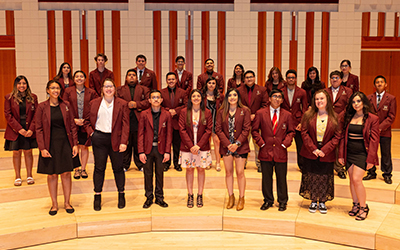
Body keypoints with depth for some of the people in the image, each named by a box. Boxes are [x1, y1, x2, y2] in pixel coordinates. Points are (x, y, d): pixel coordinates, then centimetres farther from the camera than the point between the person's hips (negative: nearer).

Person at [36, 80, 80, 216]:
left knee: (66, 173, 5)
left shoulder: (66, 105, 4)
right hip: (50, 144, -1)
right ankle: (54, 204, 18)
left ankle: (67, 202, 18)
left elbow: (72, 126, 5)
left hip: (65, 143, 2)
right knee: (52, 174, 6)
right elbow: (39, 129, -2)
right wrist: (42, 148, -9)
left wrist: (75, 144, -1)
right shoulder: (42, 107, -2)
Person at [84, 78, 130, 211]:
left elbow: (125, 124, -4)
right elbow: (87, 119, 15)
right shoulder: (94, 103, 5)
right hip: (99, 139, 1)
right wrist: (91, 132, 0)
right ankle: (97, 196, 19)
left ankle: (121, 195, 23)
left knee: (118, 168, 8)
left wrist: (124, 142, -12)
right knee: (99, 168, 7)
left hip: (115, 139, -1)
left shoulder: (122, 104, 0)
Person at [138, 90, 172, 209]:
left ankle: (159, 197, 21)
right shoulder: (144, 114, 1)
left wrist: (167, 151, -5)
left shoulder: (166, 115, 2)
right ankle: (149, 198, 20)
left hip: (160, 149, 0)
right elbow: (140, 134, -1)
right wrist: (141, 151, -7)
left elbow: (169, 134, 1)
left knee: (160, 173, 9)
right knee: (148, 174, 8)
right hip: (148, 148, 0)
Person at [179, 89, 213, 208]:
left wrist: (199, 145, -12)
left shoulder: (207, 113, 1)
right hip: (187, 147, 0)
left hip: (202, 147, 0)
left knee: (201, 169, 6)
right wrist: (191, 146, -12)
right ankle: (190, 196, 16)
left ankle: (200, 195, 16)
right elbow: (182, 130, -4)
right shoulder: (184, 112, 0)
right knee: (189, 170, 7)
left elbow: (208, 130, -2)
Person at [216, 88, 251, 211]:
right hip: (226, 146, 2)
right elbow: (218, 129, 1)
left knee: (240, 172, 0)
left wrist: (237, 143, -13)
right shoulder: (222, 112, 5)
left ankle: (241, 198, 12)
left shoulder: (244, 111, 0)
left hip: (240, 146, -2)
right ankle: (231, 197, 19)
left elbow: (246, 129, -4)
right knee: (228, 172, 8)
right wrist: (227, 144, -9)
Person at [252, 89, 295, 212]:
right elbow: (254, 130, 5)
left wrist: (285, 143, -5)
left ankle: (282, 202, 21)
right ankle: (268, 200, 23)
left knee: (281, 178, 7)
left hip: (281, 152, 0)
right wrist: (261, 142, -6)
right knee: (266, 178, 9)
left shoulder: (287, 115, 6)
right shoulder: (260, 113, 3)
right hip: (266, 151, 0)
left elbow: (291, 131, 9)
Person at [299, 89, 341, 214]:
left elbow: (337, 136, -4)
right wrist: (313, 149, -13)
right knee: (311, 178, 6)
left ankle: (322, 202, 20)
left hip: (327, 154, 0)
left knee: (325, 179, 6)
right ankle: (313, 201, 21)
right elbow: (304, 133, -3)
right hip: (310, 153, 1)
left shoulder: (334, 117, -1)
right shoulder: (308, 115, 1)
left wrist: (324, 150, -13)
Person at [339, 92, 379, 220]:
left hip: (362, 153, -5)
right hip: (349, 153, 5)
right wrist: (341, 154, 7)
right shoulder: (348, 117, 8)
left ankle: (364, 207, 4)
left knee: (356, 179, -13)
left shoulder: (373, 119, -6)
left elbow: (374, 140, -7)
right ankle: (356, 205, 24)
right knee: (352, 180, 9)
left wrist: (370, 159, -11)